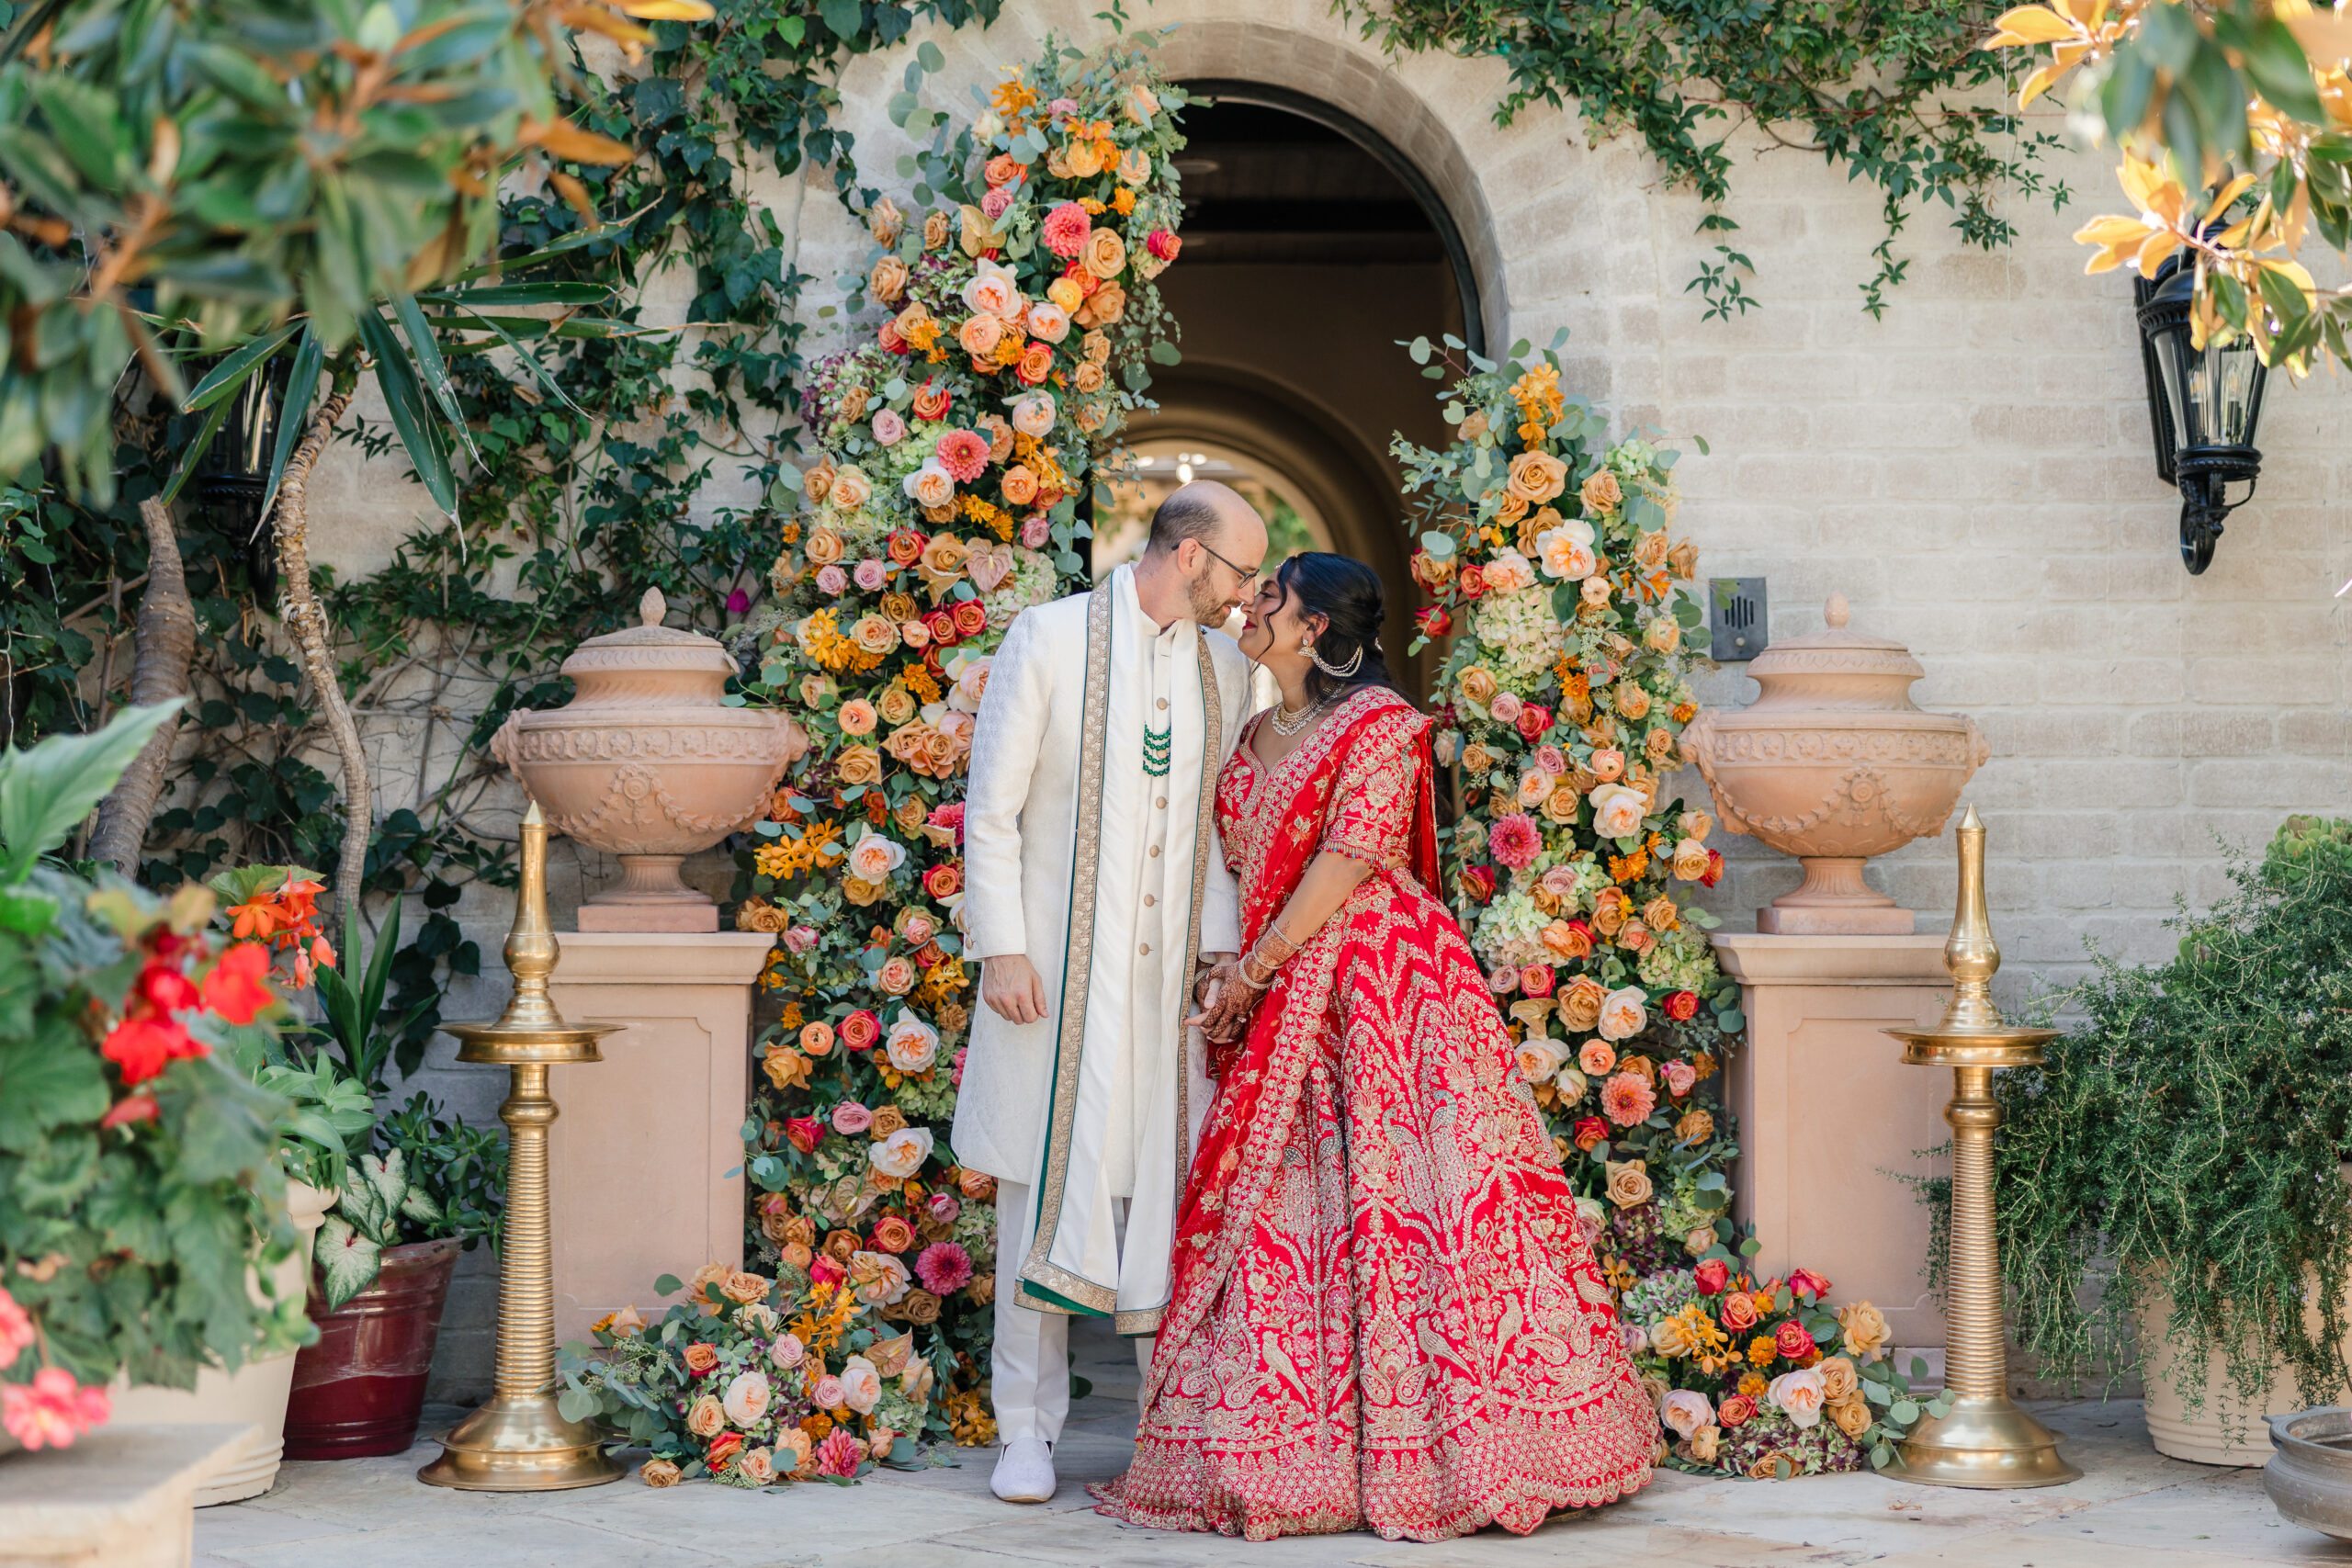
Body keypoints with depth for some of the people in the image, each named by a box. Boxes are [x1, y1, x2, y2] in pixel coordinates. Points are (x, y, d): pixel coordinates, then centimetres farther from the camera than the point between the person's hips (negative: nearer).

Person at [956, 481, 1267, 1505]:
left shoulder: (1225, 669, 10)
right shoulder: (1049, 639, -5)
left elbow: (1215, 824, 15)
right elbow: (992, 809, -5)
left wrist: (1221, 946, 2)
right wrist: (1001, 949, -11)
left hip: (1169, 970, 4)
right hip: (1059, 963, -4)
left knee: (1169, 1190, 4)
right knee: (1044, 1188, 2)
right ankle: (1028, 1429, 11)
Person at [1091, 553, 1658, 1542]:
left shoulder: (1379, 724, -5)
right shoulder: (1257, 736, 18)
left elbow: (1347, 861, -12)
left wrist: (1253, 973, -12)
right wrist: (1228, 973, 1)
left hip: (1377, 976, -7)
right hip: (1281, 1006, 8)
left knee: (1394, 1196, -9)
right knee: (1279, 1216, 3)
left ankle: (1419, 1449, -4)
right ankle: (1306, 1446, 8)